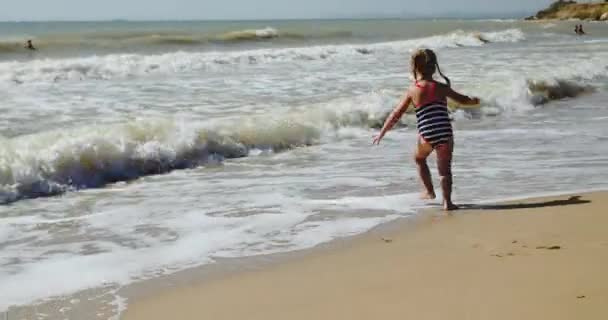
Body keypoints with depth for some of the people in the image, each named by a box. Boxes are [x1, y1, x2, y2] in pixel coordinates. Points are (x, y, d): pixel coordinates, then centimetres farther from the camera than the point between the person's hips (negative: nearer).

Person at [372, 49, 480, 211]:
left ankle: (429, 191, 34)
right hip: (445, 135, 1)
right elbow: (463, 100, 18)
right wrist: (474, 101, 41)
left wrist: (382, 133, 12)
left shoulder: (412, 91, 2)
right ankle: (447, 201, -2)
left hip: (426, 136, -1)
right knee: (445, 168, 10)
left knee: (419, 159, 29)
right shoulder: (440, 87, 4)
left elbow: (396, 115, 4)